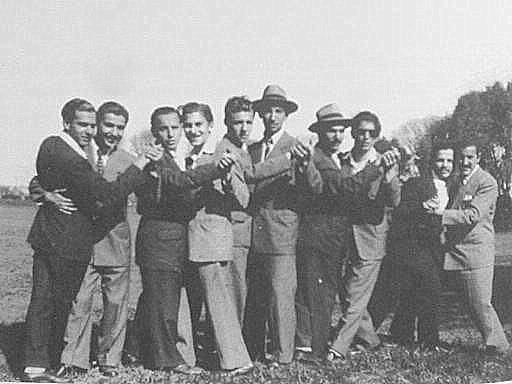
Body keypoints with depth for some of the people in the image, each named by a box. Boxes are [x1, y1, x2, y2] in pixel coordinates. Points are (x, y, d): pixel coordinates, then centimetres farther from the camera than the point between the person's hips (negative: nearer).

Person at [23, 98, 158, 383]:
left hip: (46, 235, 8)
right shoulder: (71, 159, -24)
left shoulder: (50, 144, 5)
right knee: (62, 304, 7)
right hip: (69, 242, -8)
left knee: (43, 301, 10)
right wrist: (140, 164, -20)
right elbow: (110, 195, -25)